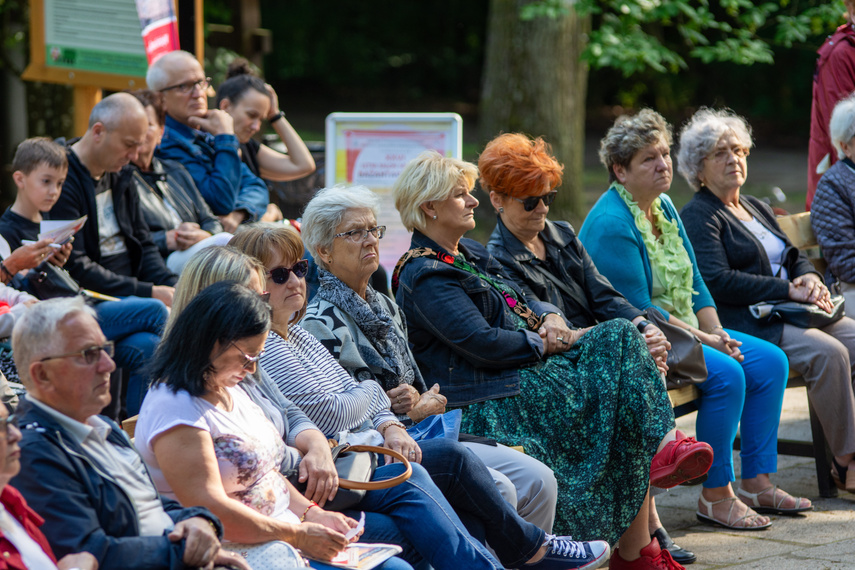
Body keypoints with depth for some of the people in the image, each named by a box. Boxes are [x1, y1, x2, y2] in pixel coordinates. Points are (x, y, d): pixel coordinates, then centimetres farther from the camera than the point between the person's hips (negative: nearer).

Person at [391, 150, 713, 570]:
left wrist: (550, 319, -1)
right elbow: (483, 344, -20)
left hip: (532, 363, 9)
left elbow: (522, 303, 22)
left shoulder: (470, 254, 21)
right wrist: (548, 343, -10)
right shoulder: (424, 276, -11)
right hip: (494, 398, -9)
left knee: (620, 336, -9)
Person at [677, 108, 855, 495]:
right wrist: (789, 290, -16)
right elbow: (718, 282, -16)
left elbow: (796, 258, 24)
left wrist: (810, 278, -2)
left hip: (788, 314, 8)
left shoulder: (756, 208, 24)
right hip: (743, 323, -8)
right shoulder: (699, 216, -3)